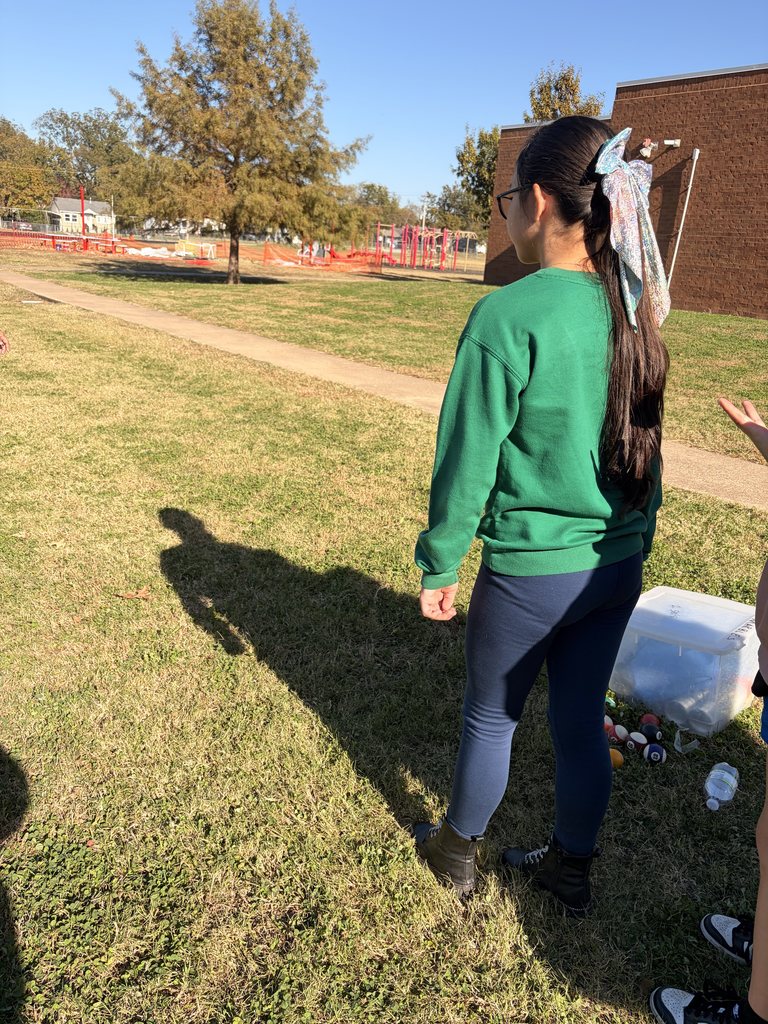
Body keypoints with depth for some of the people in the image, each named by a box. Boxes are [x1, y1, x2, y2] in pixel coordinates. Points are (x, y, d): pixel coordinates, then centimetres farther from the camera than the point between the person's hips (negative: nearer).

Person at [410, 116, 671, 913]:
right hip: (619, 565, 6)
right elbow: (641, 448, 10)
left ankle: (456, 852, 43)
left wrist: (438, 564, -4)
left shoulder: (507, 318, -20)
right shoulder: (634, 312, 1)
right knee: (581, 722, 21)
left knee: (491, 718, 17)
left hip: (531, 571, -6)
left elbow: (467, 462, -16)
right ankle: (569, 868, 43)